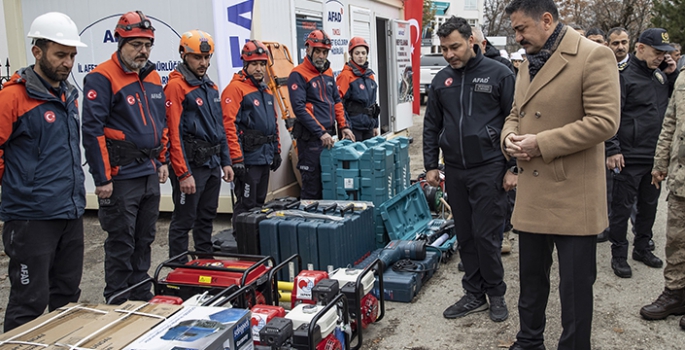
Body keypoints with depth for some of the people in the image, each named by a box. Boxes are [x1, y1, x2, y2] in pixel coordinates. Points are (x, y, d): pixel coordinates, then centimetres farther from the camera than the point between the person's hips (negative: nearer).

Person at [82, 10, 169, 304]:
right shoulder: (102, 78, -12)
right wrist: (102, 178, -17)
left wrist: (162, 161, 16)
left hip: (150, 174, 7)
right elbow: (92, 130, -16)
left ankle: (142, 296, 30)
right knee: (121, 243, 2)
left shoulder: (152, 77, 11)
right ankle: (117, 303, 16)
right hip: (121, 177, -7)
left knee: (144, 239, 16)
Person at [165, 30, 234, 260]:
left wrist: (225, 161, 16)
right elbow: (174, 134, -17)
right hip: (191, 164, -8)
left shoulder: (211, 86, 15)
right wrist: (183, 174, -20)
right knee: (184, 220, -1)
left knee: (207, 217, 17)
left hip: (213, 164, 8)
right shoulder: (176, 86, -11)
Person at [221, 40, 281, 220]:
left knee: (259, 204, 16)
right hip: (248, 157, -8)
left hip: (265, 157, 8)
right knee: (246, 206, -3)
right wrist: (236, 159, -22)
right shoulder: (235, 88, -11)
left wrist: (276, 151, 20)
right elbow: (229, 125, -18)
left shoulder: (266, 91, 16)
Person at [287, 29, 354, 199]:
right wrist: (321, 132, -20)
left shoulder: (328, 73, 14)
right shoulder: (298, 75, -9)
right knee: (312, 186, -3)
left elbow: (337, 101, 20)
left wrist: (343, 126, 8)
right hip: (310, 139, -7)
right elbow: (299, 108, -17)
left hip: (328, 135, 7)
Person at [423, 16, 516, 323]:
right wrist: (430, 165, 10)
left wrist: (513, 168, -7)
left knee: (486, 235, -1)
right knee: (465, 236, 11)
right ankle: (475, 294, 25)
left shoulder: (499, 74, -4)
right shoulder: (441, 81, 9)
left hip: (488, 169, -4)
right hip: (454, 171, 5)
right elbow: (431, 126, 15)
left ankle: (496, 293, 19)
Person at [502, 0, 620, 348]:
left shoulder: (594, 56, -11)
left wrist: (541, 144, -19)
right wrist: (510, 137, -1)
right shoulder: (528, 65, 13)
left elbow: (604, 121, -19)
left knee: (575, 286, 5)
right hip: (532, 195, 7)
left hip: (573, 197, -7)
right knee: (531, 278, 19)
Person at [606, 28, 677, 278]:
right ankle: (619, 255, 12)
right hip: (630, 157, -7)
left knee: (649, 204, 17)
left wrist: (672, 74, 2)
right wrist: (612, 150, -19)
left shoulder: (660, 75, 11)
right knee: (622, 207, 1)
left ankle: (642, 247, 32)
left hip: (655, 156, 7)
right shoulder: (624, 76, -11)